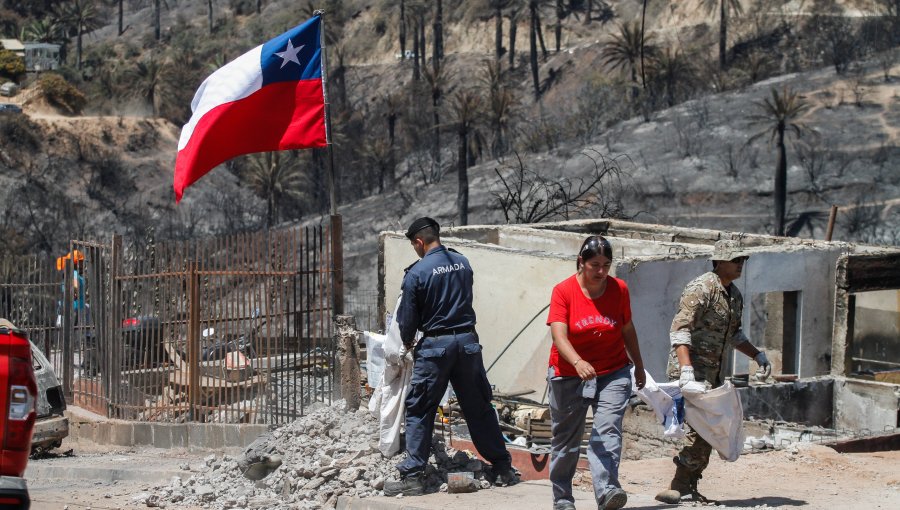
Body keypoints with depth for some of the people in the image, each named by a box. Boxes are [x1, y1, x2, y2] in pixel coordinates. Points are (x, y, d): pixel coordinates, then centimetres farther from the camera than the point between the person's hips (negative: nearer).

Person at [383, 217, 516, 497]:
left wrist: (407, 341, 15)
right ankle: (503, 468, 18)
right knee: (480, 408, 13)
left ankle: (412, 476, 0)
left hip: (435, 345, -4)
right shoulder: (463, 263, 4)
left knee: (419, 411, 3)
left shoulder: (417, 273, -11)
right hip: (468, 341, 4)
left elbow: (407, 318, -4)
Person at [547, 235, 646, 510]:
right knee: (565, 438, 9)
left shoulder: (619, 289, -1)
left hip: (613, 373, 1)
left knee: (608, 430, -18)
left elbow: (628, 330, 12)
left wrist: (639, 366, 20)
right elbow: (559, 335, -21)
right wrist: (578, 362, -38)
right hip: (569, 374, -1)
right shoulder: (563, 291, -10)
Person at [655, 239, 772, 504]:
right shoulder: (701, 288, -15)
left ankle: (688, 486, 20)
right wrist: (686, 369, -35)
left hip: (712, 372, 9)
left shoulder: (735, 295, 14)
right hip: (692, 369, -9)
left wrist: (757, 355, 22)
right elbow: (680, 329, -25)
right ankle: (680, 485, -13)